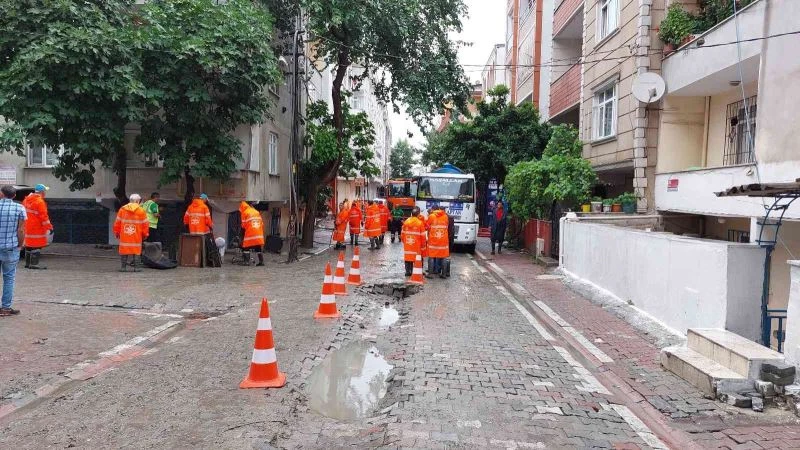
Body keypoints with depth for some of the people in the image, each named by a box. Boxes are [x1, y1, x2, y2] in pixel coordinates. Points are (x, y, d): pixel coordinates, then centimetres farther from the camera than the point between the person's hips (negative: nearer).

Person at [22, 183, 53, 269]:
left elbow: (24, 212, 20)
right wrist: (49, 227, -15)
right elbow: (43, 216, -19)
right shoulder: (40, 202, -17)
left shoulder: (27, 199, 12)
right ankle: (34, 264, -8)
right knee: (36, 246, -7)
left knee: (29, 245, 16)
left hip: (28, 226, 9)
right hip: (37, 228, -9)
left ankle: (28, 263, 22)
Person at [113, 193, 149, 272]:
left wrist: (117, 233, 19)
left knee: (124, 251, 8)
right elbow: (145, 224, 1)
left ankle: (123, 267, 8)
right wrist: (145, 234, 13)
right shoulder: (141, 211, -2)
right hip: (137, 236, -2)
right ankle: (136, 267, 2)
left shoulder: (122, 209, 4)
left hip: (124, 236, 2)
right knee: (137, 251, 4)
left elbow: (117, 223, 8)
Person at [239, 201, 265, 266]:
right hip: (259, 234, 5)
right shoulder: (257, 212, 18)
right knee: (259, 249, 8)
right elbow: (262, 223, 17)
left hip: (250, 234, -5)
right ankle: (261, 261, 3)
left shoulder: (244, 213, 1)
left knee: (246, 248, 2)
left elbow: (244, 225, -1)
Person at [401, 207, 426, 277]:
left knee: (408, 258, 11)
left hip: (407, 245, 3)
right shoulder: (420, 223, -9)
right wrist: (423, 245, 5)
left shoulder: (406, 222, 1)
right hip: (417, 245, -3)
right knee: (416, 258, 3)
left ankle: (408, 271, 12)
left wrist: (404, 241, 22)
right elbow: (422, 236, -7)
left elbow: (402, 233, 7)